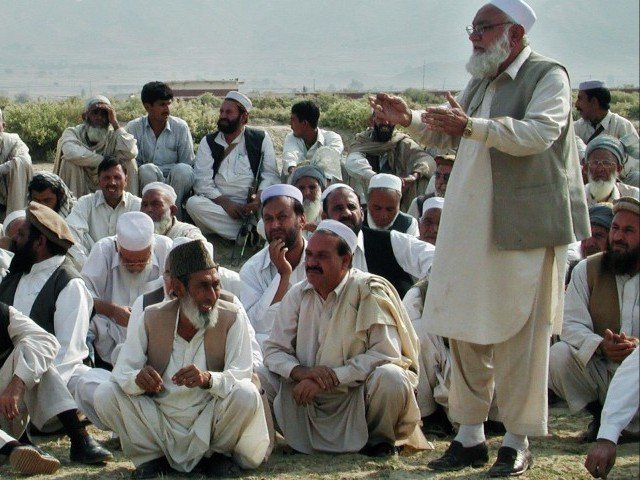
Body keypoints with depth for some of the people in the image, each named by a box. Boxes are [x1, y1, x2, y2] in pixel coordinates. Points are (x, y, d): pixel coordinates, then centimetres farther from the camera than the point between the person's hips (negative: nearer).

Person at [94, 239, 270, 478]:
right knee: (106, 394, -18)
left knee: (246, 395, -29)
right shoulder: (151, 318, -2)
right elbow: (123, 370, -7)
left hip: (208, 423, -1)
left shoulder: (231, 318, -7)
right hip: (158, 424, 1)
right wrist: (138, 378, -33)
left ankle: (216, 454, 0)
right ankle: (152, 456, 0)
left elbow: (241, 375, -16)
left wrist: (207, 378, -38)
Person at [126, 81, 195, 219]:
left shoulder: (180, 127, 2)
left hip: (175, 185, 1)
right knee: (147, 170, -33)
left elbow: (188, 164, -1)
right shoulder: (134, 128, 1)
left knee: (182, 170, -31)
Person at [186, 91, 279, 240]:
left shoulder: (261, 139, 10)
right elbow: (202, 181, 1)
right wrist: (225, 203, -15)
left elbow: (270, 174, 3)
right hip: (219, 204, 2)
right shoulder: (208, 142, 11)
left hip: (250, 206, -2)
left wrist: (259, 197, -19)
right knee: (193, 203, -31)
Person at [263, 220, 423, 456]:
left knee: (390, 378, -33)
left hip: (359, 397, -4)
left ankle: (379, 439, -2)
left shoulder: (369, 290, -11)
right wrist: (301, 372, -21)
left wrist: (333, 378, -25)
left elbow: (386, 352, -19)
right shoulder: (298, 294, 2)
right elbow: (273, 350, 1)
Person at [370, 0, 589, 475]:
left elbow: (538, 133, -23)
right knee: (466, 332, 10)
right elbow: (448, 135, 28)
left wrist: (473, 126, -34)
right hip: (471, 226, 8)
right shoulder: (481, 82, 17)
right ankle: (470, 436, 19)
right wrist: (410, 118, 9)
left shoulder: (548, 76, -6)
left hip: (525, 227, -7)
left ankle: (518, 442, 9)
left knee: (520, 337, -1)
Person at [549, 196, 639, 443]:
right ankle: (599, 413, -1)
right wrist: (601, 346, -29)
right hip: (600, 374, 2)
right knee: (558, 355, -26)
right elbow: (571, 323, -8)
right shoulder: (587, 269, 1)